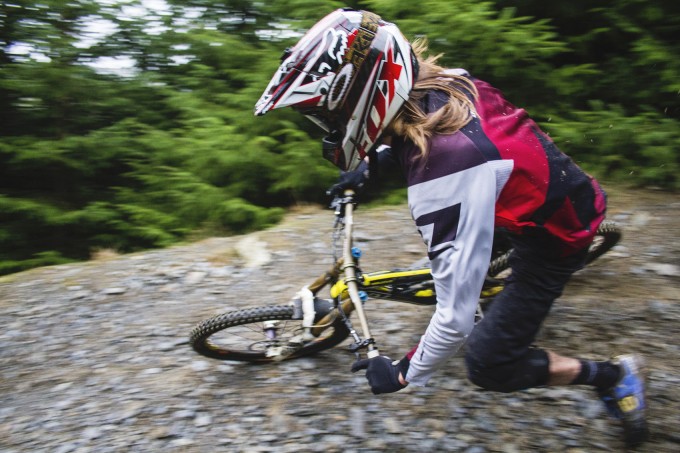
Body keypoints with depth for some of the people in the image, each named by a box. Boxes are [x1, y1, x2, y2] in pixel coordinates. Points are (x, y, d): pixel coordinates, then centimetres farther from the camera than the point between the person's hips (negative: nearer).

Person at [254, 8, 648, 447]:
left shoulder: (443, 180, -38)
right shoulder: (445, 81, -14)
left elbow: (456, 318, -33)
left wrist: (403, 375, -16)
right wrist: (374, 163, 2)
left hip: (557, 236, -8)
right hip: (572, 192, 8)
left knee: (488, 365, 0)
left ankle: (613, 375, 14)